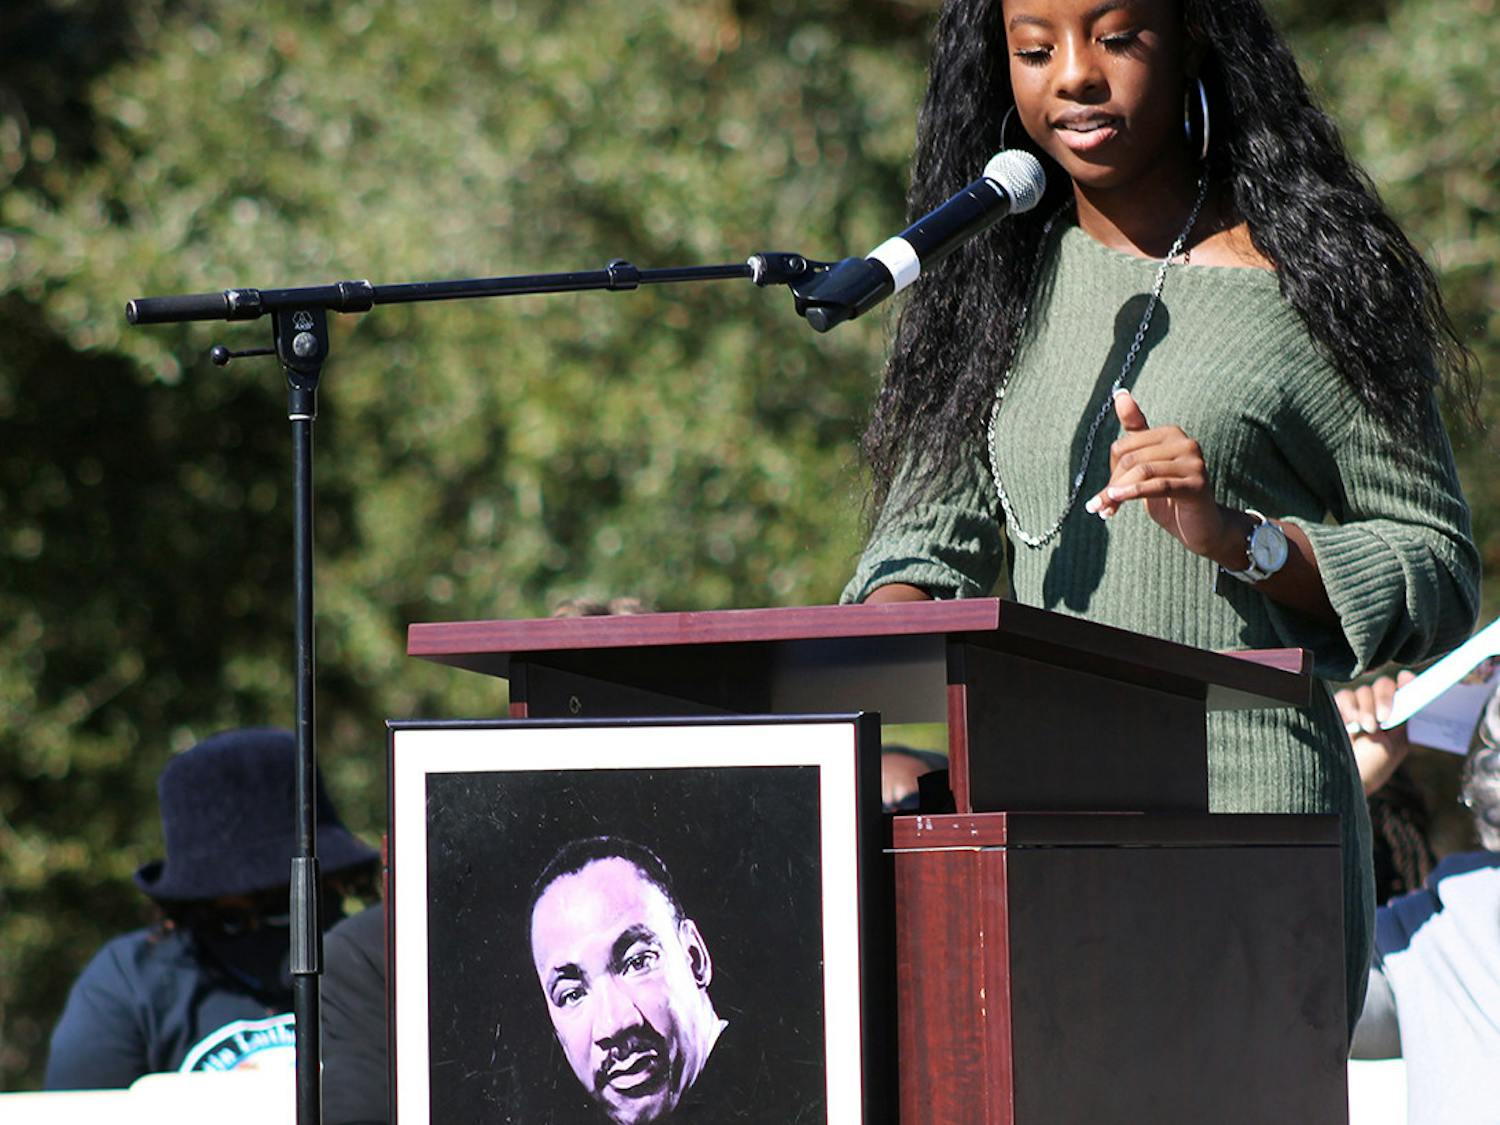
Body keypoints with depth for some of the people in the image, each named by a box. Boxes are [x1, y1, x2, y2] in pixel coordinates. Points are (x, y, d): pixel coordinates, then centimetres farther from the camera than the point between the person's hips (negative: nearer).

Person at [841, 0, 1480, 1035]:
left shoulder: (1307, 280, 0)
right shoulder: (994, 276, 15)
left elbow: (1443, 575, 2)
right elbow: (930, 539, 14)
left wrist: (1235, 536, -13)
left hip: (1248, 809, -4)